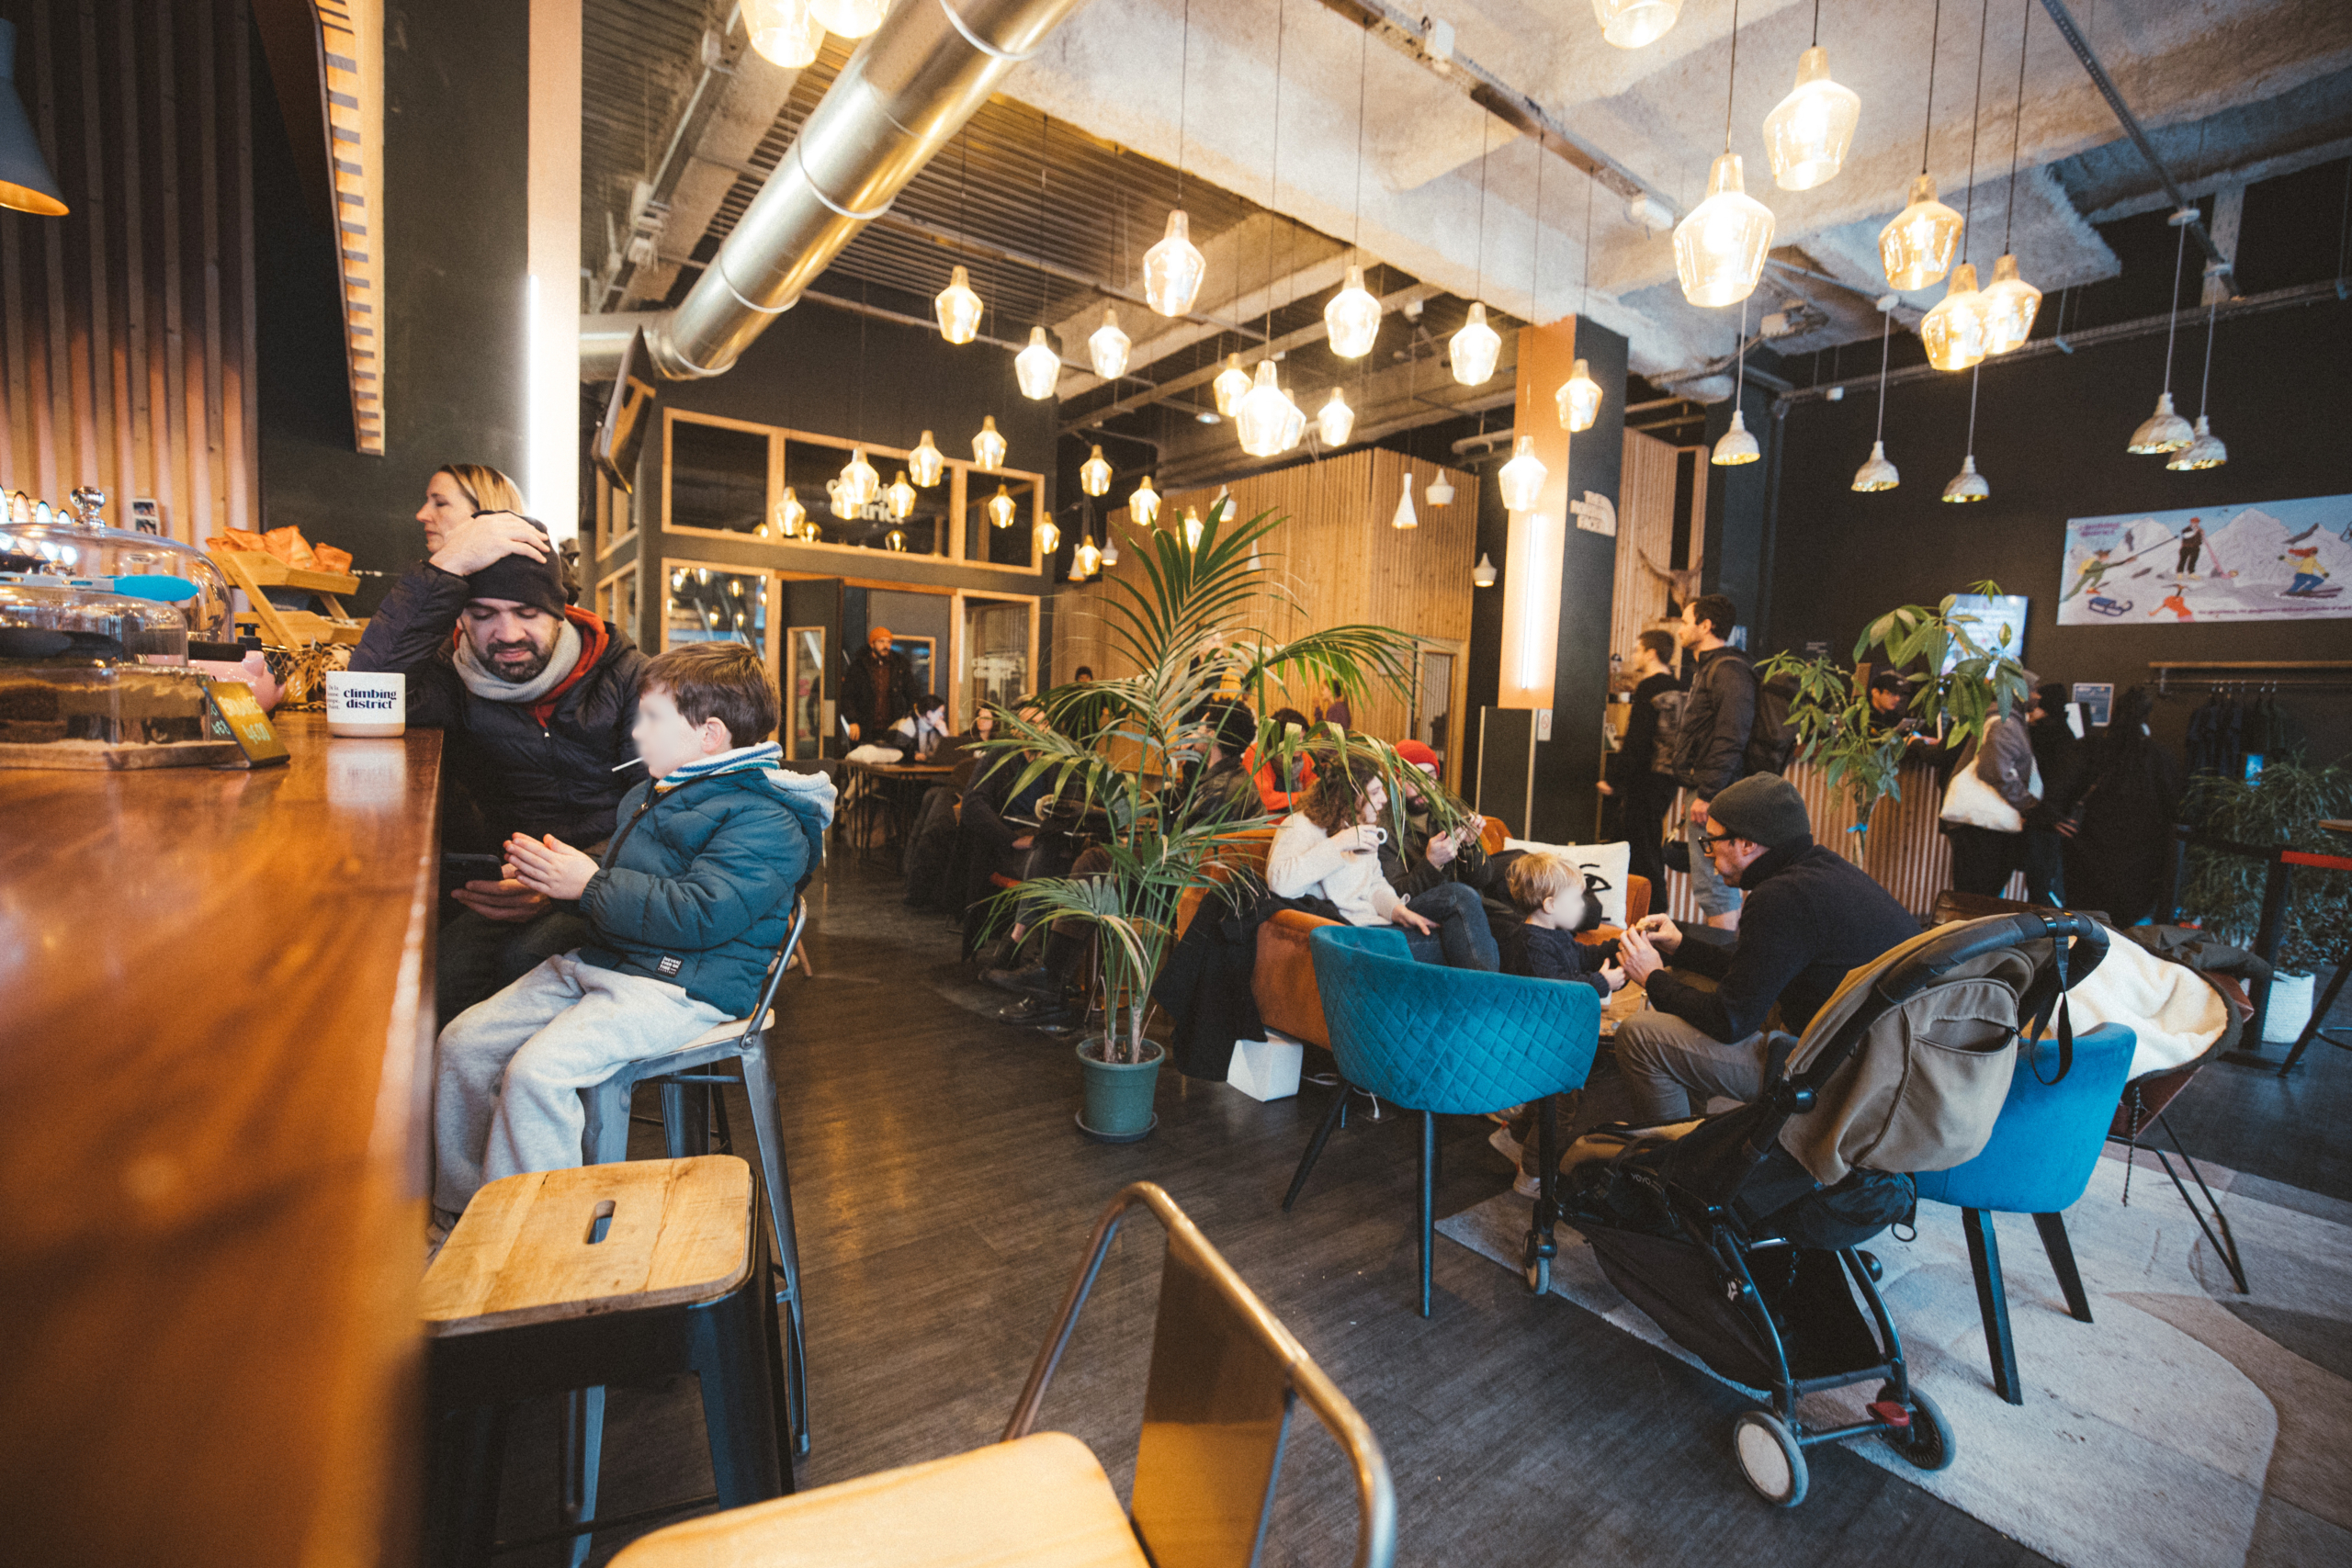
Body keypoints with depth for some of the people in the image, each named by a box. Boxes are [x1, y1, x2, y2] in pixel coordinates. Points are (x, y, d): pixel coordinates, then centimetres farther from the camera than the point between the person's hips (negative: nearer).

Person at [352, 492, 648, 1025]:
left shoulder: (624, 672, 0)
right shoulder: (455, 677, 6)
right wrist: (448, 566, -19)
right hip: (499, 879, 2)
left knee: (527, 957, -29)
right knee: (443, 970, -26)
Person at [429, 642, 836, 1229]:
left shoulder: (765, 820, -16)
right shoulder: (654, 790, 17)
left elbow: (702, 913, -27)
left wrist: (589, 885, -19)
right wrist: (557, 873, 8)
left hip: (679, 987, -10)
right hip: (597, 960, 10)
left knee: (537, 1070, -24)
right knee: (461, 1043, 5)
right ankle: (458, 1211, 21)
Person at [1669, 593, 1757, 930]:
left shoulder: (1729, 670, -13)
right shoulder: (1708, 669, 20)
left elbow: (1730, 738, -21)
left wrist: (1707, 794, -23)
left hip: (1714, 799, -11)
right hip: (1705, 792, 11)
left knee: (1714, 887, -9)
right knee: (1712, 885, 15)